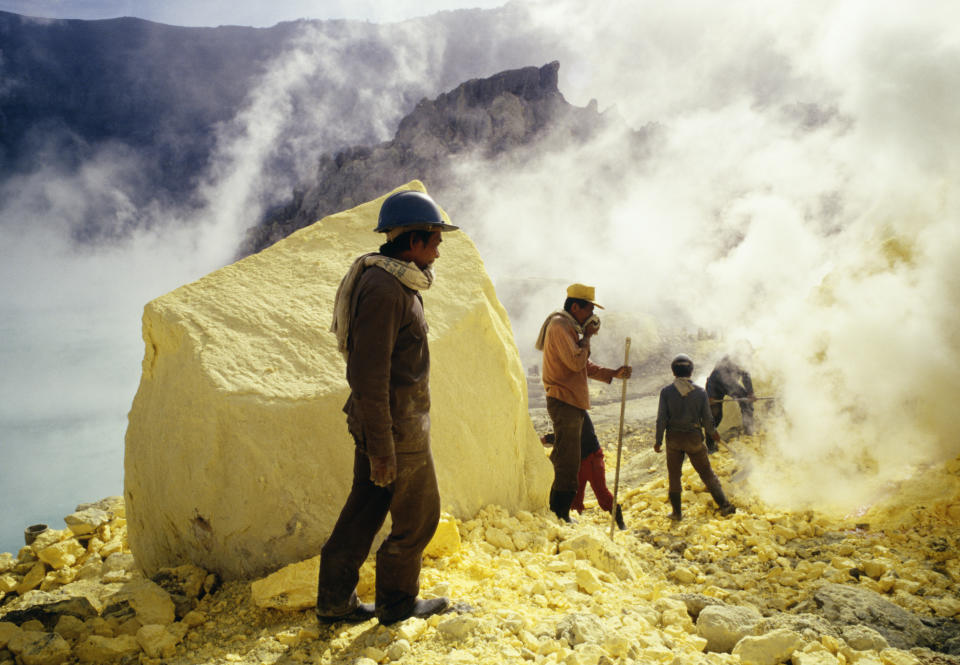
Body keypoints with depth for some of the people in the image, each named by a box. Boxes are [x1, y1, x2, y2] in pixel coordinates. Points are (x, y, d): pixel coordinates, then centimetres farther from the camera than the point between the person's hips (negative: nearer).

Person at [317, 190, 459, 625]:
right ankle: (397, 604, 24)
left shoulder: (395, 283, 11)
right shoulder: (383, 288, -21)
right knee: (418, 518, 7)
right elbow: (368, 374, -24)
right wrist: (381, 450, -22)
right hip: (396, 429, -9)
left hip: (380, 423, 9)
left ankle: (334, 602, 27)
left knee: (364, 511, 16)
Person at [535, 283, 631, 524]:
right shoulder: (560, 326, -11)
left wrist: (614, 373, 12)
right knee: (568, 463, -8)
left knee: (564, 461, 14)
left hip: (573, 403, 11)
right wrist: (587, 336, -9)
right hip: (564, 402, -11)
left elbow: (585, 366, 23)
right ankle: (560, 514, -2)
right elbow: (576, 362, -21)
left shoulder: (570, 328, 21)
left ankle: (558, 512, 21)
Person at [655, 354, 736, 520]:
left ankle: (677, 511, 16)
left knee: (674, 474, 12)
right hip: (694, 437, 0)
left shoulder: (666, 392, -8)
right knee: (707, 472, 13)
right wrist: (713, 433, 18)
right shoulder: (700, 392, -5)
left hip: (674, 438, 0)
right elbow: (707, 418, -1)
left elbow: (661, 419, -9)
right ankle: (724, 505, 14)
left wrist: (658, 441, -1)